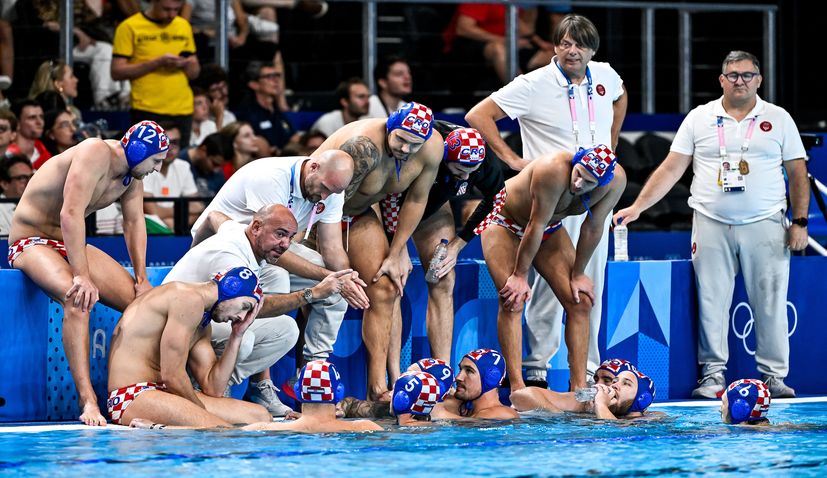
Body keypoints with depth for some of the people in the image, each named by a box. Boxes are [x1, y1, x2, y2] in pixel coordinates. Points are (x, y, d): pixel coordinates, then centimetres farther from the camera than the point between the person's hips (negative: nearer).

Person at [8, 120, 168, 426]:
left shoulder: (132, 174, 5)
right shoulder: (96, 154, -24)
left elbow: (134, 222, 8)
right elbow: (71, 214, -32)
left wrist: (141, 277, -4)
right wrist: (82, 276, -36)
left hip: (72, 245, 9)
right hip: (31, 241, -9)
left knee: (141, 301, -6)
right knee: (78, 298, -37)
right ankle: (87, 401, -42)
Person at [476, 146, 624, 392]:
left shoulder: (615, 180, -26)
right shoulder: (554, 170, -42)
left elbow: (592, 228, -14)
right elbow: (535, 226, -34)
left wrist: (578, 274, -7)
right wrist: (520, 276, -26)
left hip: (550, 229, 5)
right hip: (505, 221, -5)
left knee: (580, 301, -5)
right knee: (513, 300, -21)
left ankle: (579, 388, -4)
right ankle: (517, 387, -24)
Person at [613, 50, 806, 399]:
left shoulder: (779, 119, 8)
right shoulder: (699, 118, 8)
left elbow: (797, 173, 9)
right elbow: (671, 169, 6)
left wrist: (800, 222, 0)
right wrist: (637, 207, -2)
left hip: (764, 226, 0)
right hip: (711, 226, 0)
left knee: (770, 302, -1)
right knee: (711, 302, -1)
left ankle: (775, 376, 5)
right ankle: (713, 374, 5)